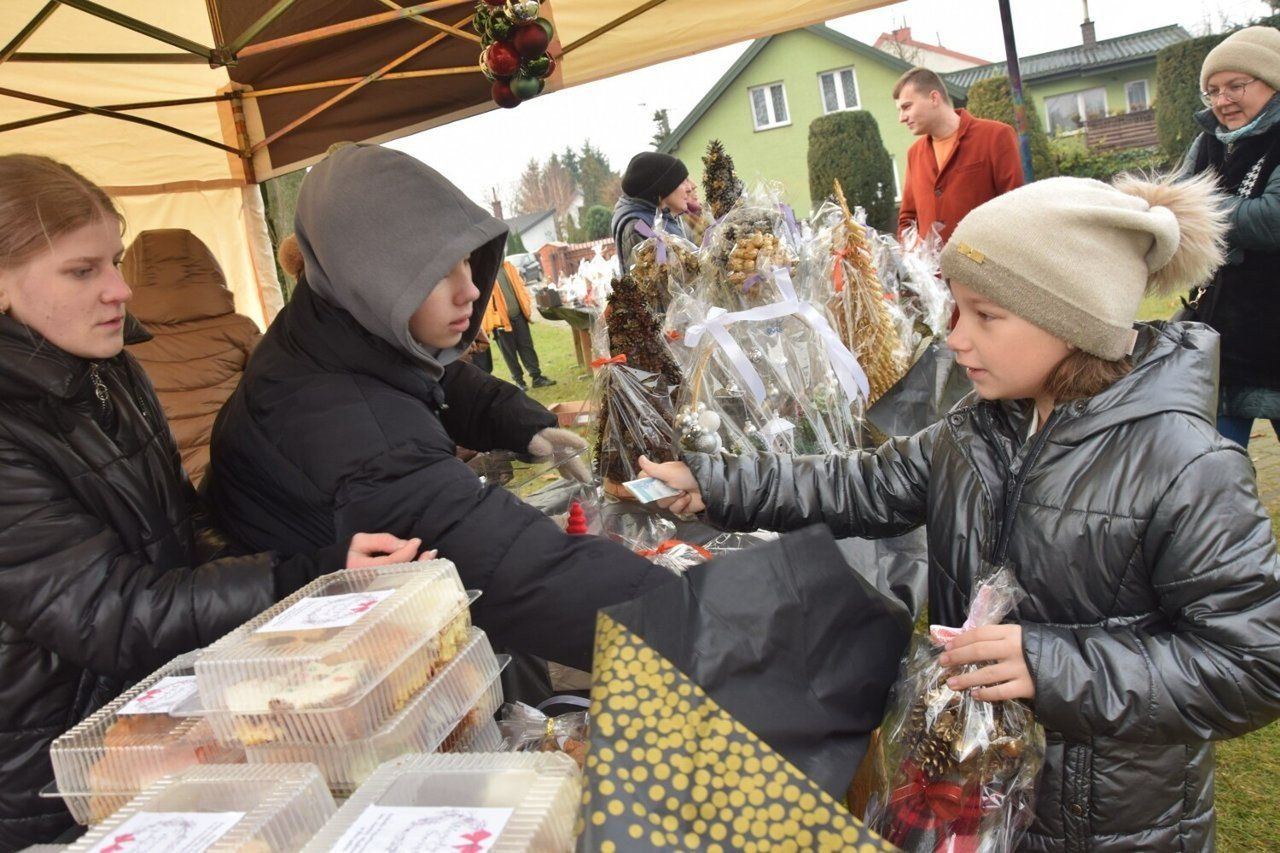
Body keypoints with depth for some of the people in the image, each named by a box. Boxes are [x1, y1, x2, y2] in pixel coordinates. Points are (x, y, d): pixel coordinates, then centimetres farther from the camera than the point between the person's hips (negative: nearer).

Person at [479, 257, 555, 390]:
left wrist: (527, 307, 9)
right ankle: (518, 380, 14)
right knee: (509, 352, 4)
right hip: (502, 319, -5)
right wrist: (496, 321, -19)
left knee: (526, 346, 6)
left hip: (518, 315, 5)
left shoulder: (508, 266, 10)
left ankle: (537, 377, 10)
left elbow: (520, 287, 15)